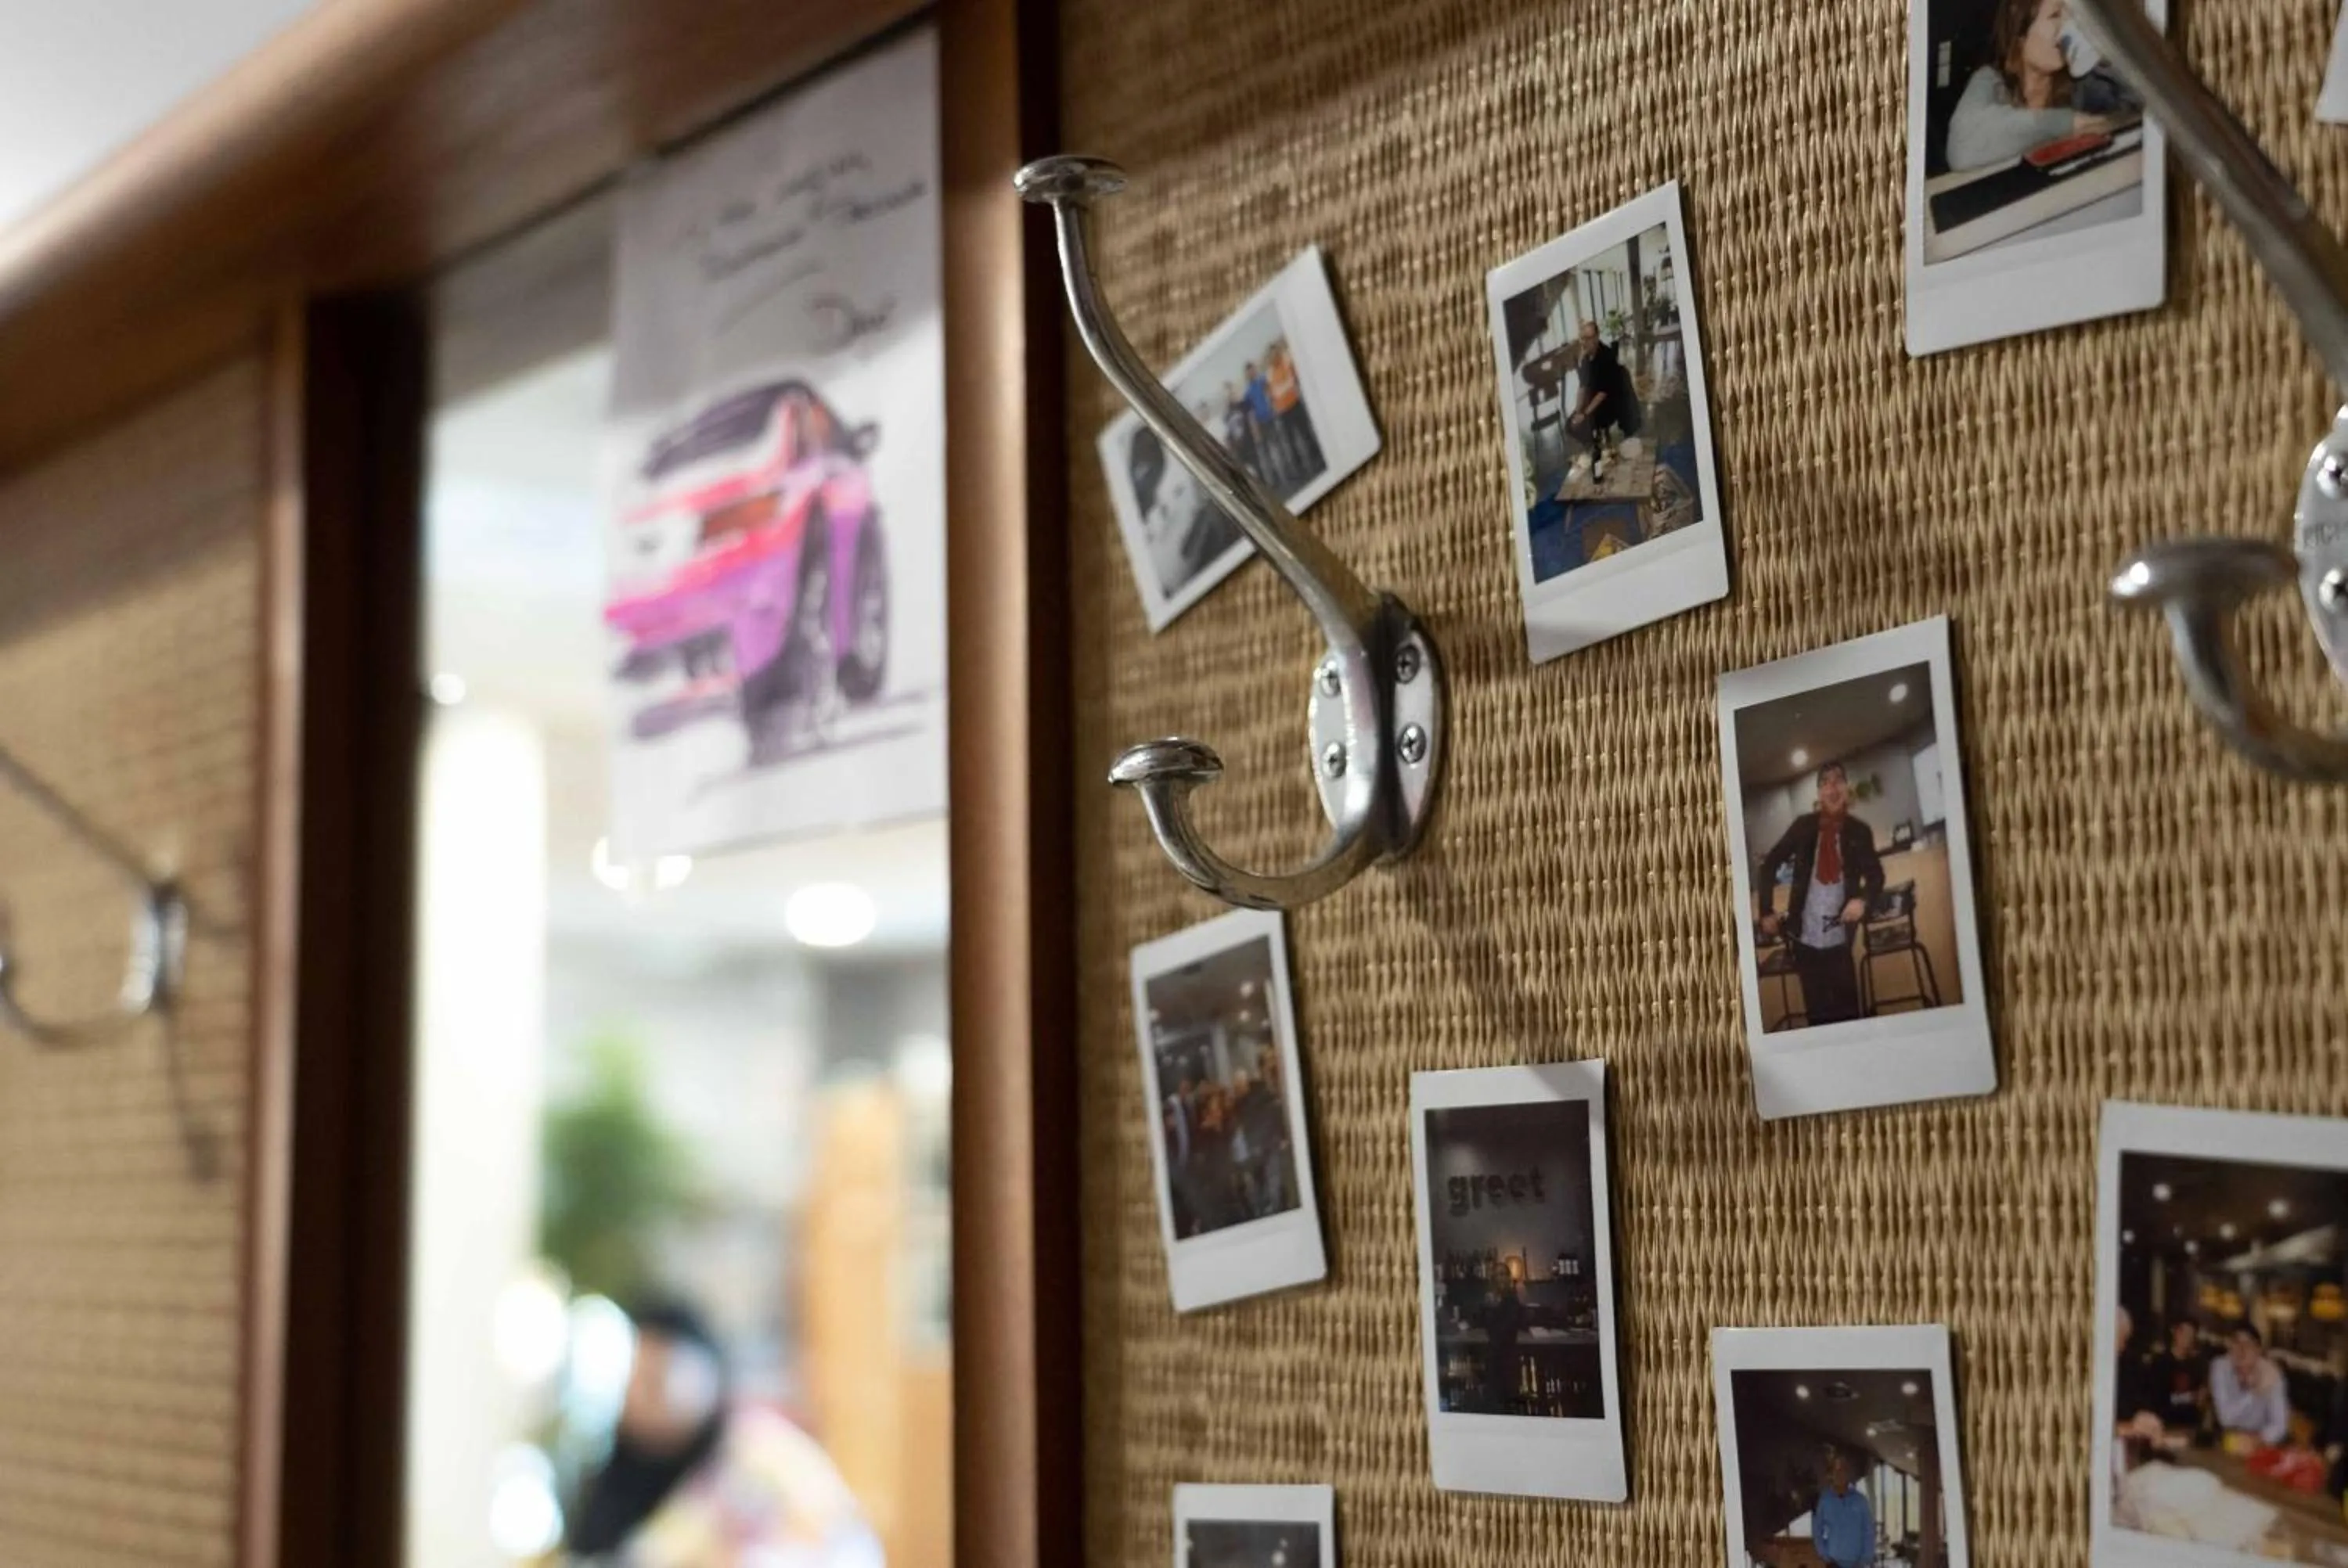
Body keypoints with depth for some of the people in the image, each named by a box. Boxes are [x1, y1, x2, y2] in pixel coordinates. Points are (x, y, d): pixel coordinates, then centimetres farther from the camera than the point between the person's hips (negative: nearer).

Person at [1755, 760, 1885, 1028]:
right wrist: (1765, 912, 2)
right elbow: (1770, 864, 8)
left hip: (1840, 938, -1)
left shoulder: (1859, 832, -1)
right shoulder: (1804, 826, 1)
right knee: (1817, 1013, 9)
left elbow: (1875, 875, 3)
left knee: (1848, 1011, 2)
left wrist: (1863, 900, -19)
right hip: (1805, 937, 1)